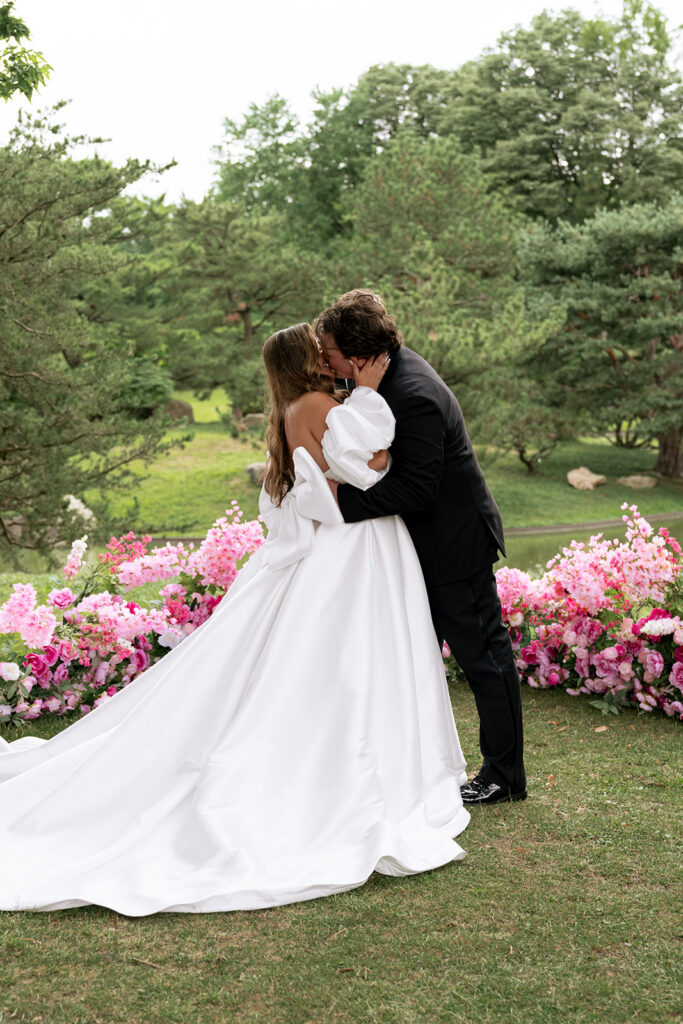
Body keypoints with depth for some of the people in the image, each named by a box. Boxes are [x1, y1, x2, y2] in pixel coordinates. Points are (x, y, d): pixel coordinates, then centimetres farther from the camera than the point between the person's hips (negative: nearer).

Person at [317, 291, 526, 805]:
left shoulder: (414, 399, -30)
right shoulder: (395, 364, 0)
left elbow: (415, 490, -28)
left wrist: (345, 498, -25)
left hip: (454, 541, -10)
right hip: (429, 538, 10)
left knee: (481, 652, 2)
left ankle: (504, 773, 16)